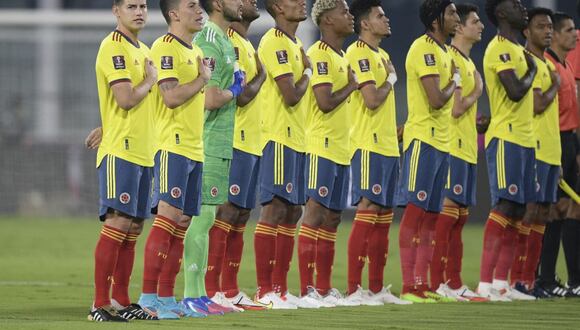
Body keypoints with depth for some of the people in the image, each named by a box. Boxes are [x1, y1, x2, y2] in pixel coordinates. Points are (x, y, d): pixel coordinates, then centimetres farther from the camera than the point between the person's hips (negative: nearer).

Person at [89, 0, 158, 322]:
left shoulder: (142, 50, 18)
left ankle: (121, 301, 15)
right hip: (120, 151, -9)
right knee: (116, 225, -11)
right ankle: (100, 305, -12)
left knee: (133, 227, 10)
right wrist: (150, 80, -3)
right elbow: (126, 99, -19)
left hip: (142, 151, 9)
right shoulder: (113, 47, -11)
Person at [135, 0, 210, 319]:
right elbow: (171, 97, -19)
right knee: (168, 216, -13)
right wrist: (202, 79, -7)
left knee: (182, 222, 8)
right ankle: (148, 296, -13)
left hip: (194, 148, 9)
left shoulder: (195, 51, 19)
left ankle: (166, 297, 10)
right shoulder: (165, 47, -10)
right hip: (173, 146, -9)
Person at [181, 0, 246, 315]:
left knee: (206, 218, 11)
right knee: (202, 216, -8)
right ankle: (192, 297, -6)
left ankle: (200, 295, 15)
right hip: (208, 145, -10)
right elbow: (211, 99, -23)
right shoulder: (208, 43, -16)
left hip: (220, 145, 10)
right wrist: (235, 90, -7)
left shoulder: (223, 42, 15)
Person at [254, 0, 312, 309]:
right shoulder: (275, 42, -13)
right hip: (278, 138, -10)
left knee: (292, 211, 10)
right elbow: (291, 96, -19)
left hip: (295, 138, 10)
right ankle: (265, 291, -8)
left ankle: (280, 288, 15)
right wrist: (307, 73, -3)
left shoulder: (293, 43, 18)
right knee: (274, 210, -9)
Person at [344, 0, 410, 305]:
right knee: (367, 211, -12)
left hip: (387, 145, 10)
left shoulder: (382, 55, 20)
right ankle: (354, 289, -13)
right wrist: (391, 79, -4)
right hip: (369, 146, -10)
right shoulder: (359, 53, -11)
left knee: (383, 217, 10)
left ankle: (377, 289, 14)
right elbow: (372, 99, -20)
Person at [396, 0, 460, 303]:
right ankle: (408, 287, -10)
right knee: (415, 211, -9)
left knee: (430, 216, 9)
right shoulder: (424, 49, -13)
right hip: (423, 139, -10)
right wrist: (453, 82, -4)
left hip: (441, 141, 10)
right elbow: (436, 100, -19)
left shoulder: (443, 51, 18)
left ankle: (422, 285, 12)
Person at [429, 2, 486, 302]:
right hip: (452, 147, -10)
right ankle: (438, 284, -12)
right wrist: (476, 92, -4)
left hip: (466, 148, 10)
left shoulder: (467, 62, 18)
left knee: (459, 217, 10)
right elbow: (455, 109, -19)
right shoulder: (451, 59, -12)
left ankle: (454, 283, 12)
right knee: (447, 213, -11)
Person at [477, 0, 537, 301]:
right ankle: (485, 283, -16)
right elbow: (515, 92, -23)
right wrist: (531, 70, -5)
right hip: (506, 138, -10)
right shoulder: (500, 49, -12)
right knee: (504, 207, -14)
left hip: (523, 138, 10)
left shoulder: (517, 49, 20)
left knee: (517, 210, 7)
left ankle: (500, 282, 9)